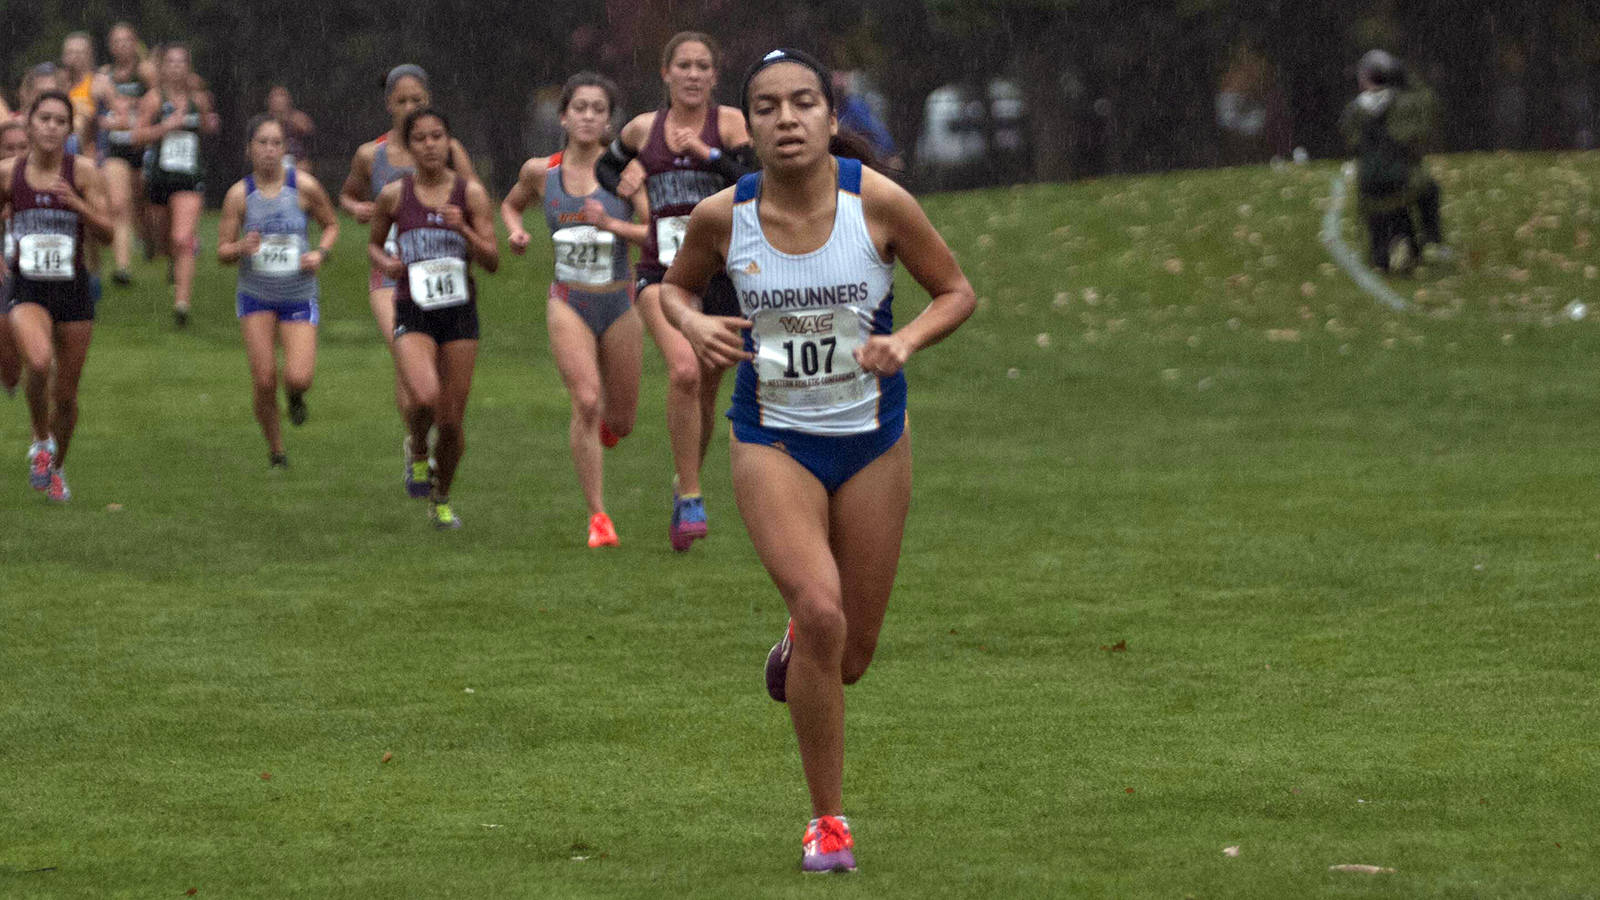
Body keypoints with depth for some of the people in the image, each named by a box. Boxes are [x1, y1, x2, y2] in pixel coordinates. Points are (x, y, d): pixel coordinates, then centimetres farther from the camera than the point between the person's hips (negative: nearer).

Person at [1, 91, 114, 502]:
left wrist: (76, 203, -23)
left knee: (65, 394, 8)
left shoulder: (82, 171, -5)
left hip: (72, 288, 1)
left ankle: (57, 466, 34)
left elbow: (107, 232, -8)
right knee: (39, 361, -30)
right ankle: (41, 442, -5)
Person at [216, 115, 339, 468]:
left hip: (299, 296, 0)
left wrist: (321, 253, -10)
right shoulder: (239, 194, -5)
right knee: (264, 382, -7)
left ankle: (295, 397, 25)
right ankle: (275, 451, 15)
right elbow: (222, 250, -1)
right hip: (256, 296, 0)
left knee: (298, 379, -15)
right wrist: (242, 248, -24)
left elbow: (331, 224, 10)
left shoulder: (304, 187, -6)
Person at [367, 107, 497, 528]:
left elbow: (492, 260, -2)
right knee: (425, 399, -26)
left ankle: (442, 498, 28)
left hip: (459, 310, 1)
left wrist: (463, 229, -19)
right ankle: (417, 449, 8)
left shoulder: (470, 193, -1)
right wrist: (384, 262, -6)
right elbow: (374, 243, 16)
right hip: (413, 315, -1)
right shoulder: (394, 195, 0)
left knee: (451, 421, 3)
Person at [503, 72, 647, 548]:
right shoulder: (540, 171, 0)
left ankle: (601, 423, 49)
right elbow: (510, 204, 21)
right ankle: (597, 515, -11)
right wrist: (515, 231, 1)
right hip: (569, 304, 0)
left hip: (619, 303, 0)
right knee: (586, 402, -19)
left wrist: (610, 223, -23)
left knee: (619, 422, 9)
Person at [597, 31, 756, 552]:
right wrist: (622, 184, 7)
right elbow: (607, 165, 28)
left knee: (705, 391, 11)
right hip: (662, 271, 0)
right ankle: (690, 499, -20)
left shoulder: (730, 123, 0)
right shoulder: (643, 129, 8)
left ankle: (685, 482, 37)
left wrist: (706, 153, -22)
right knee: (684, 371, -24)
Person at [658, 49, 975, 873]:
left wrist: (906, 340, -20)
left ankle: (797, 651, 49)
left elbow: (956, 292, -1)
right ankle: (827, 820, -8)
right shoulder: (723, 216, -10)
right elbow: (675, 283, 11)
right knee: (819, 608, -23)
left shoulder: (877, 202, -13)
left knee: (849, 655, 8)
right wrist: (691, 323, -11)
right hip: (772, 440, -1)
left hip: (872, 441, 1)